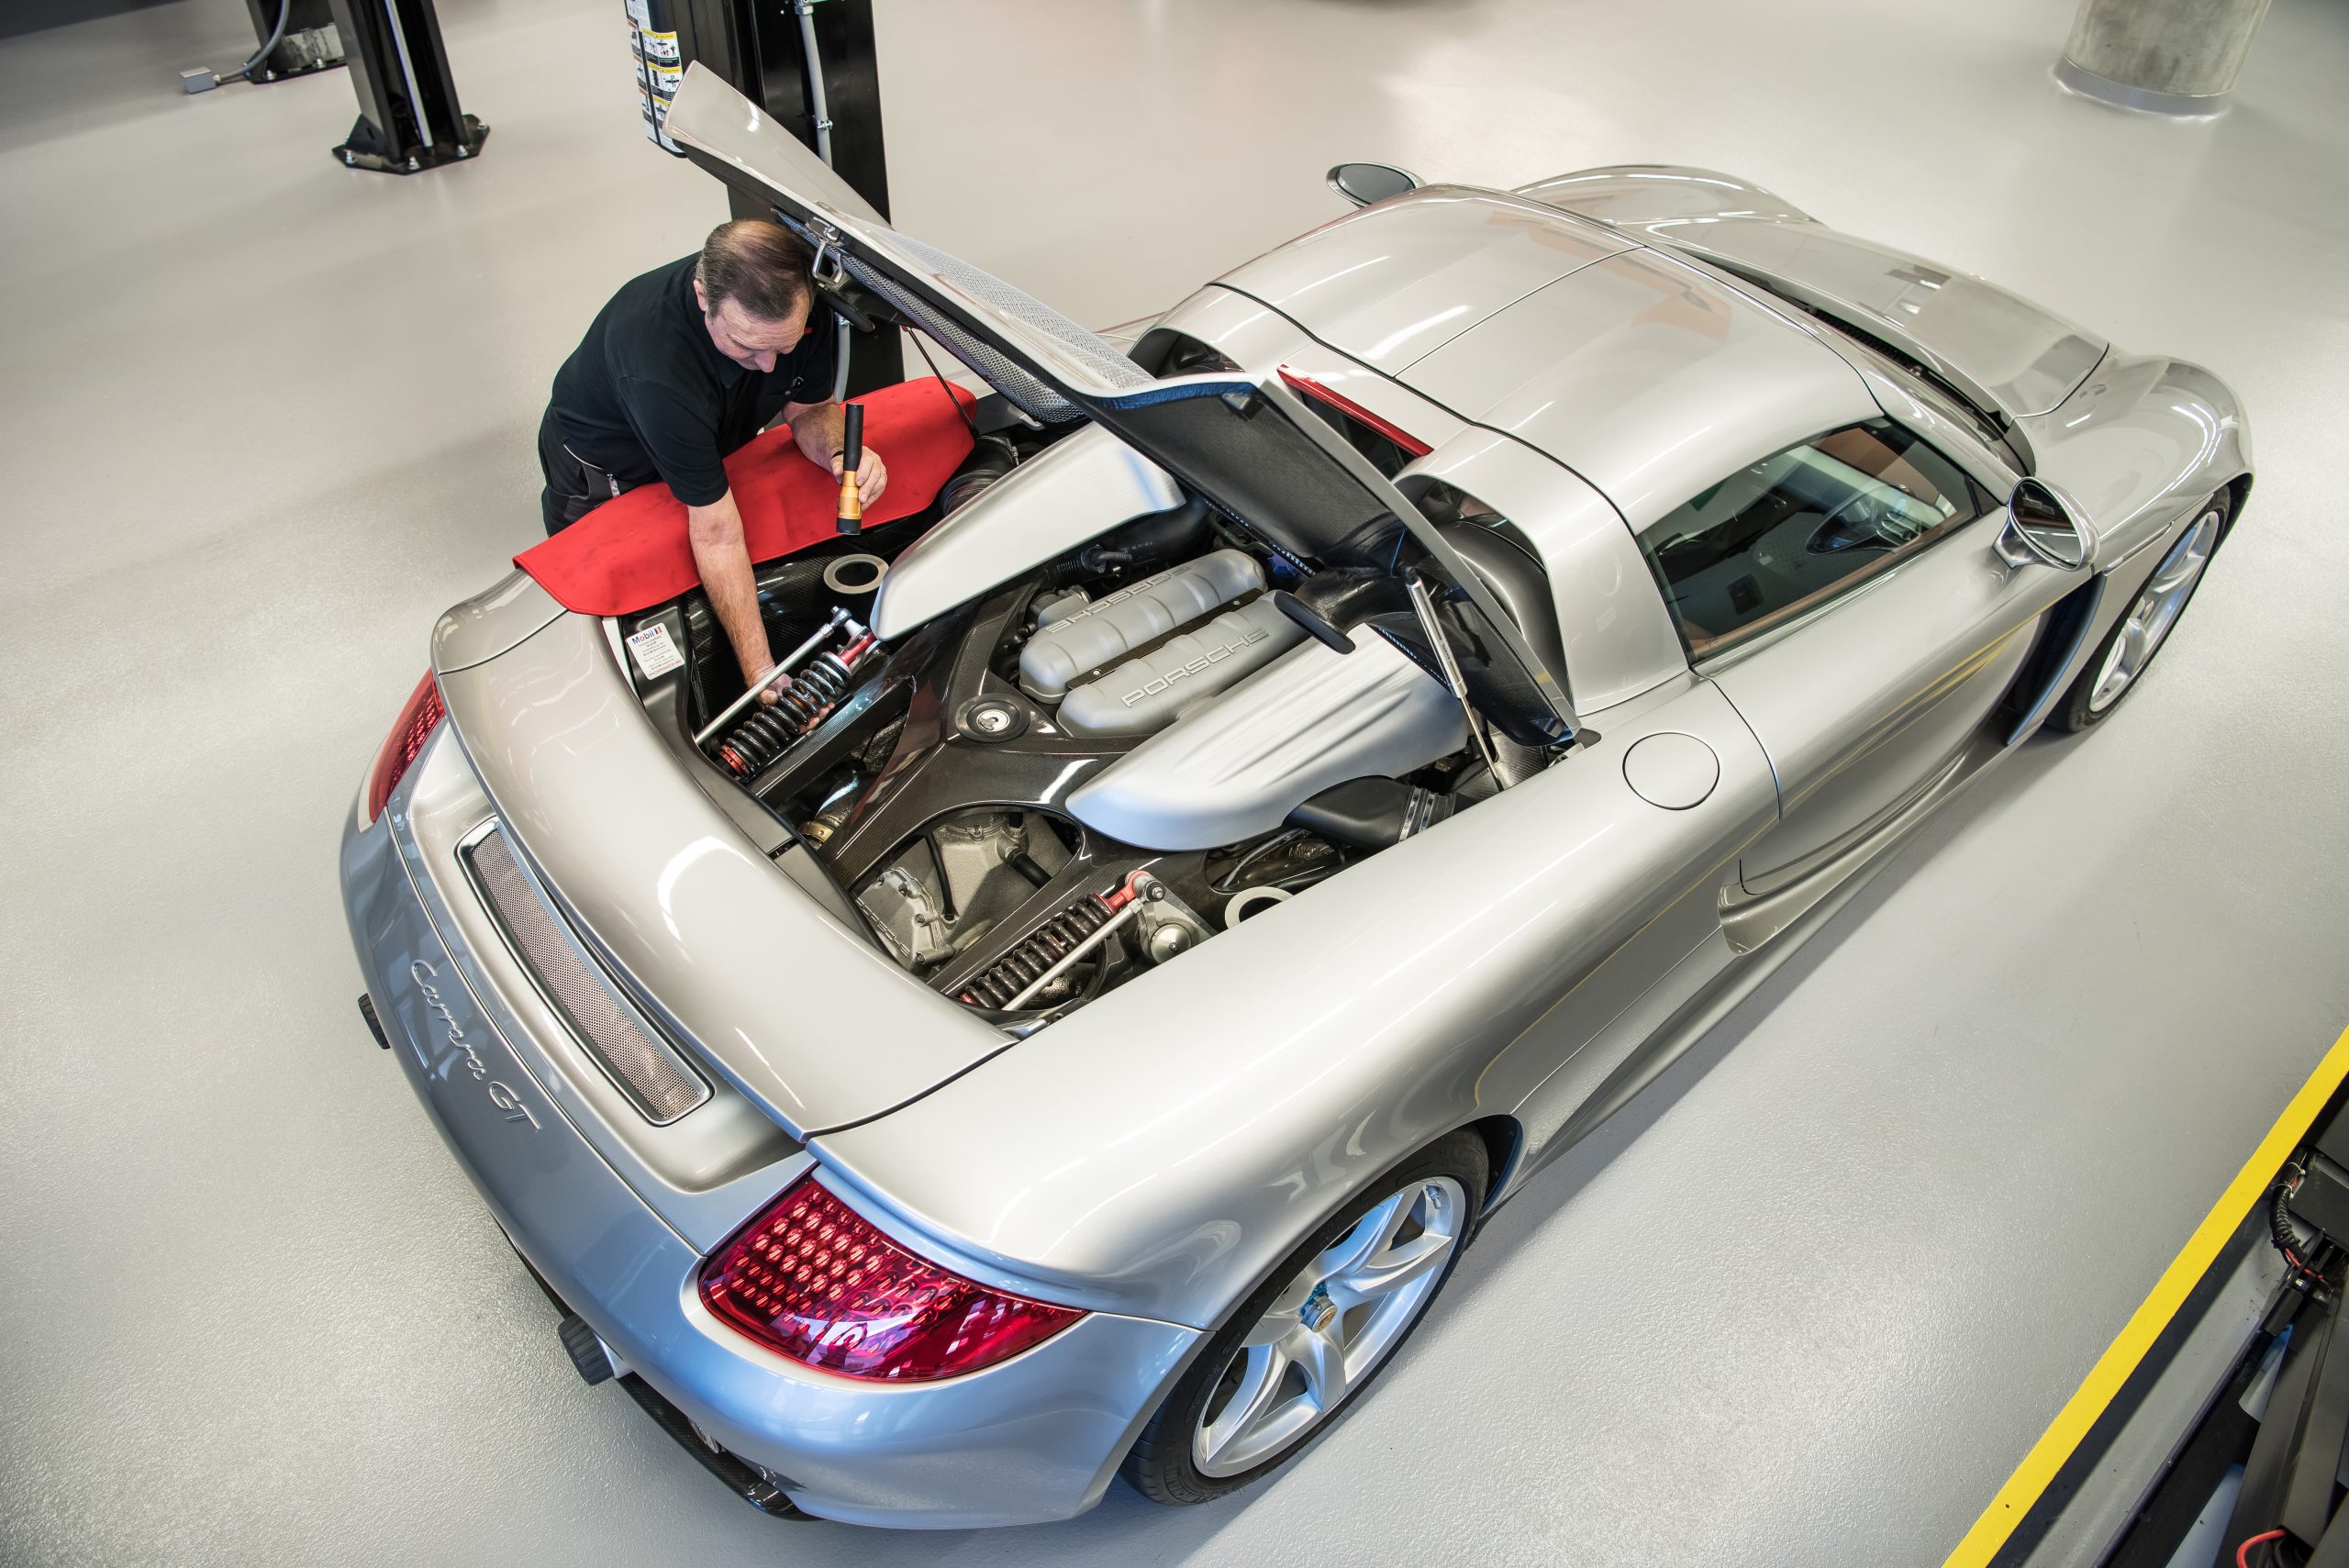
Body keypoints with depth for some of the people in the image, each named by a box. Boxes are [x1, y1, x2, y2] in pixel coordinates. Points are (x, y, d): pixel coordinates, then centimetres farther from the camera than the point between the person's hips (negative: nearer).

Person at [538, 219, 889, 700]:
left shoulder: (802, 304, -30)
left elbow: (810, 409, -10)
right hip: (604, 472, -5)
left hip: (706, 440, 6)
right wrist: (761, 672, -41)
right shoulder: (659, 363, -47)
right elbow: (717, 536, -42)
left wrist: (841, 453, -36)